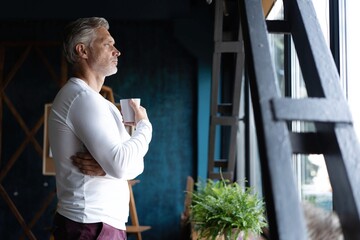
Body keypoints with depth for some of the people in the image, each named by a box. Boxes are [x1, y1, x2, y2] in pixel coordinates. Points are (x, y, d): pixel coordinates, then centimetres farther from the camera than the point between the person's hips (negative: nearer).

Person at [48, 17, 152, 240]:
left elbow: (134, 163, 9)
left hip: (103, 221, 9)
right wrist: (144, 125, -8)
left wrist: (106, 166, -13)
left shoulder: (98, 102, 15)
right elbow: (122, 166, -25)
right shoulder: (82, 97, -16)